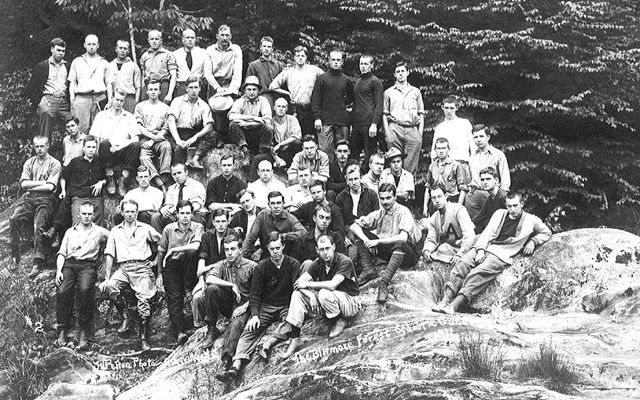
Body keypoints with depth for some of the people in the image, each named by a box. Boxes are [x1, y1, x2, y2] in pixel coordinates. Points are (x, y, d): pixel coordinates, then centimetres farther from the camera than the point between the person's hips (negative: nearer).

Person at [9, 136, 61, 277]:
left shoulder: (54, 163, 4)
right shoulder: (29, 162, 18)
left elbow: (50, 187, -7)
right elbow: (24, 183, 6)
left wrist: (32, 186, -2)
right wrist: (42, 182, -3)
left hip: (45, 199, -4)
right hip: (29, 197, 4)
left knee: (38, 226, -25)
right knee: (14, 218, -24)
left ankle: (37, 264, -25)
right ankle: (14, 253, -15)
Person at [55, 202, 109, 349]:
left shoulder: (99, 231, 18)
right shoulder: (70, 232, 25)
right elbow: (61, 253, 18)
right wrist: (59, 270, 0)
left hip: (88, 265, -2)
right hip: (69, 264, 2)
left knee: (85, 290, -34)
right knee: (62, 291, -28)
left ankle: (84, 332, -26)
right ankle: (62, 330, -19)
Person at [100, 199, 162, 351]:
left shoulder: (145, 229, 14)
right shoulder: (115, 231, 18)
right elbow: (109, 255, 12)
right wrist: (107, 278, 4)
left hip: (142, 267, -2)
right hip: (123, 268, 2)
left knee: (144, 300, -20)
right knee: (108, 287, -28)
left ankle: (144, 337, -13)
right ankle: (125, 317, -9)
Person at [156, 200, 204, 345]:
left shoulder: (198, 227, -1)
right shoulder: (169, 229, 5)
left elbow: (195, 246, -20)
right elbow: (161, 251, 11)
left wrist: (173, 249, -14)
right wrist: (159, 273, 7)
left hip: (188, 265, 0)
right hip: (171, 265, 1)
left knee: (191, 252, -34)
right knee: (174, 297, -18)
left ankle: (188, 285, -13)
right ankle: (180, 332, -27)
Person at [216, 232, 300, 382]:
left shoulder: (293, 264, 2)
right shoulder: (261, 267, 4)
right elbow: (254, 294, 1)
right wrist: (254, 315, -15)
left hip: (286, 306, 0)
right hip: (265, 306, 0)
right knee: (250, 330, -25)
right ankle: (236, 366, -41)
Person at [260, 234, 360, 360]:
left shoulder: (344, 262, -18)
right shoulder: (318, 263, 0)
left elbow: (332, 285, -31)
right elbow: (299, 282, -8)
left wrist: (307, 284, -21)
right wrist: (311, 295, -26)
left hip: (350, 302, -6)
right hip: (328, 303, 6)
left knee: (324, 293, -36)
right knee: (298, 294, -13)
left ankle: (339, 321, -8)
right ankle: (294, 338, -20)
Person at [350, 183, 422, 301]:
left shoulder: (403, 212, -14)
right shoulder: (379, 213, 2)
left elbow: (403, 237, -31)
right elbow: (354, 226, -3)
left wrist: (378, 241, -30)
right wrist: (365, 240, -23)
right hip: (387, 252, 6)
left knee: (400, 243, -41)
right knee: (360, 231, -5)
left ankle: (384, 283, -41)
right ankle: (368, 269, -17)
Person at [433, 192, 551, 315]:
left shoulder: (531, 220, 12)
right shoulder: (499, 214, 20)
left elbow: (546, 233, 23)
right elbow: (487, 232, 12)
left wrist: (532, 241, 4)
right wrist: (480, 249, -5)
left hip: (502, 254, -4)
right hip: (484, 247, 4)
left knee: (479, 272, -30)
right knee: (462, 264, -24)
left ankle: (455, 305, -43)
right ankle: (445, 300, -32)